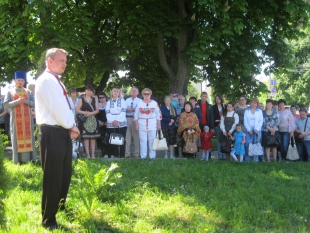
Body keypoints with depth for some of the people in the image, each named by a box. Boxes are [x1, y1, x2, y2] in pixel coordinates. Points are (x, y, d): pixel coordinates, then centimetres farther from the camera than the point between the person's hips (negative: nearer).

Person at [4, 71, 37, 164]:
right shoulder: (10, 92, 7)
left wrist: (26, 101, -13)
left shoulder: (28, 92, 11)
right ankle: (18, 159, 0)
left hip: (27, 118, 2)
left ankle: (28, 158, 5)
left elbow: (34, 103, 5)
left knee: (28, 136, 1)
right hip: (16, 119, -2)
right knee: (17, 137, -2)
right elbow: (5, 104, -4)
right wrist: (17, 101, -16)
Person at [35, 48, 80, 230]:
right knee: (53, 178, -3)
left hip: (63, 133, 10)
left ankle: (60, 209, 35)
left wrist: (72, 128, 2)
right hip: (52, 134, -10)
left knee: (65, 176, 18)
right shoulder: (46, 80, -12)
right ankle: (49, 220, 8)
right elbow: (56, 109, -19)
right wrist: (71, 126, -6)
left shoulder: (57, 82, 19)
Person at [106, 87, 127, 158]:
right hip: (111, 124, 1)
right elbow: (107, 113, 4)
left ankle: (122, 156, -2)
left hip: (122, 123, -1)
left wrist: (117, 120, -14)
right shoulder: (108, 102, 15)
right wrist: (113, 121, -12)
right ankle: (115, 155, 4)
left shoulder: (122, 101, 10)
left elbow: (123, 112, -1)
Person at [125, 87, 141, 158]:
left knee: (136, 137, 1)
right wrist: (127, 110, -9)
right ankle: (127, 154, 6)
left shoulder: (140, 101, 5)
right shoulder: (127, 100, 17)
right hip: (127, 119, 3)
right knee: (127, 137, 1)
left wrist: (133, 109, -16)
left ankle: (136, 154, 9)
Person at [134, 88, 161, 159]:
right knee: (143, 141, 2)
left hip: (152, 125, 0)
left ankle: (152, 156, 11)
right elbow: (136, 115, 6)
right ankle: (143, 156, 8)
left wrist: (159, 125, 1)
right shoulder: (139, 103, 4)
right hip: (142, 125, 0)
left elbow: (158, 115, 5)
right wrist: (136, 125, 0)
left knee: (152, 141, 3)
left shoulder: (155, 103, 3)